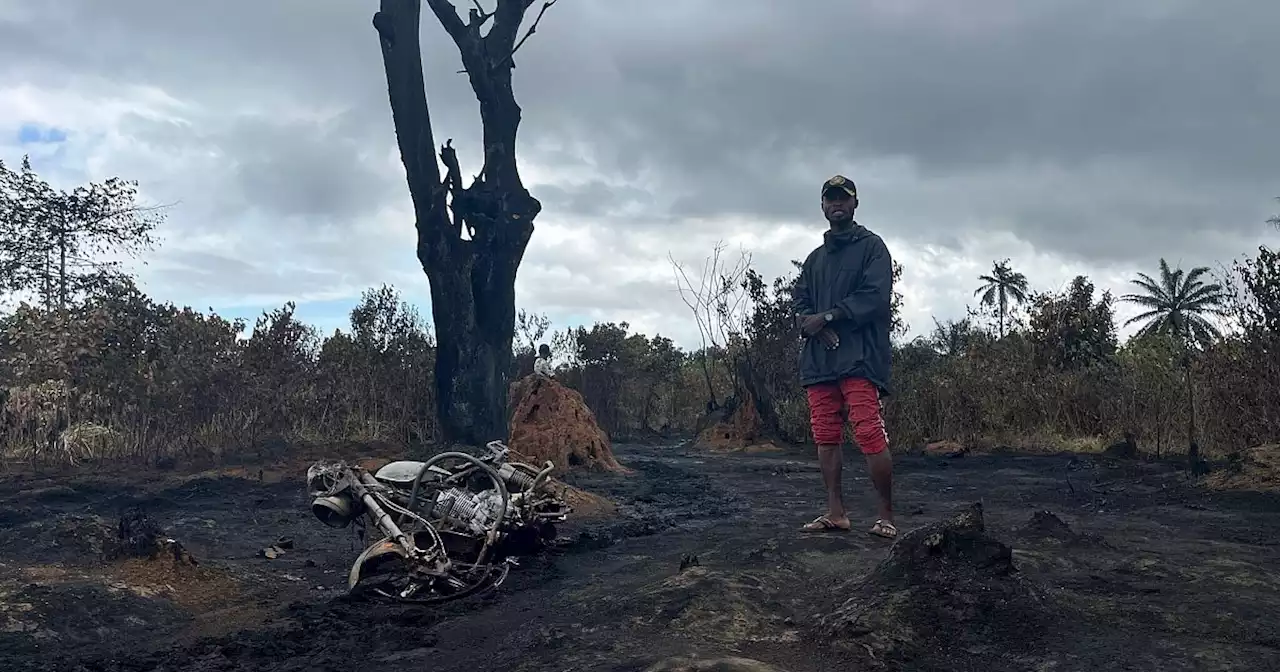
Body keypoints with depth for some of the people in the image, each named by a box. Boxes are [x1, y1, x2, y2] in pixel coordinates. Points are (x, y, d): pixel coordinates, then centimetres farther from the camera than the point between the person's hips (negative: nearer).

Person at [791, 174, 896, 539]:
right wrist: (813, 326, -8)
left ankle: (886, 515, -4)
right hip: (818, 359, 6)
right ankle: (835, 513, 10)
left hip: (859, 357, -6)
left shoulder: (871, 246, 7)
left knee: (870, 435, -12)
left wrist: (827, 316, -9)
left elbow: (876, 297, -8)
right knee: (825, 437, 5)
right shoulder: (815, 258, 25)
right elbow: (799, 303, 14)